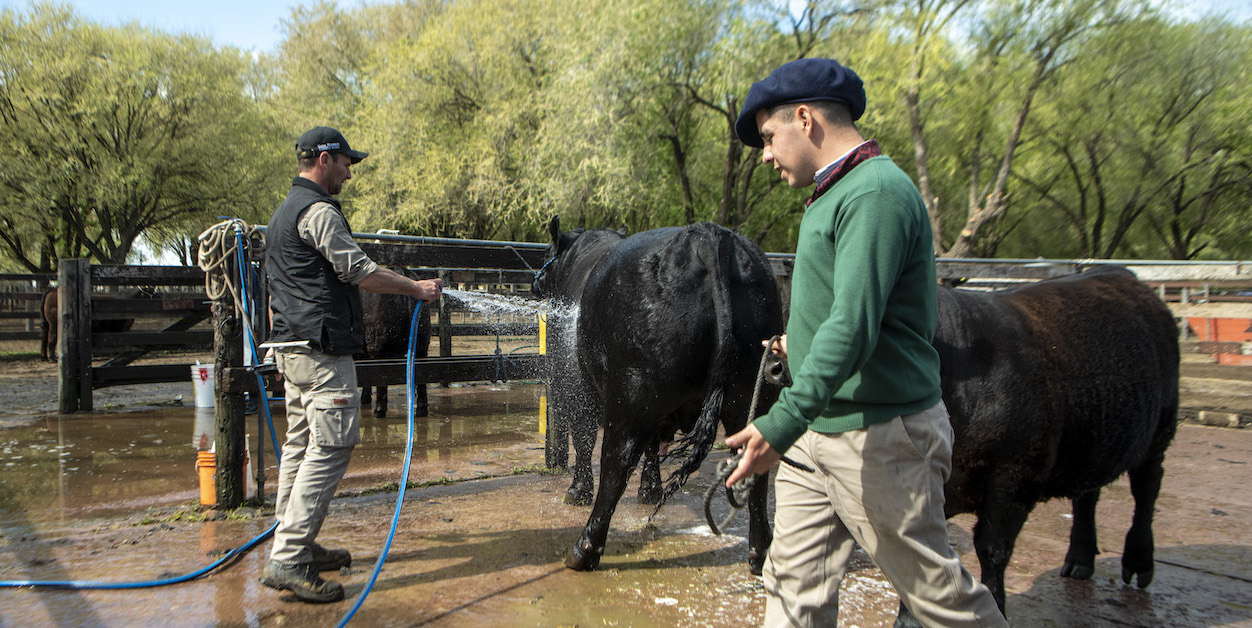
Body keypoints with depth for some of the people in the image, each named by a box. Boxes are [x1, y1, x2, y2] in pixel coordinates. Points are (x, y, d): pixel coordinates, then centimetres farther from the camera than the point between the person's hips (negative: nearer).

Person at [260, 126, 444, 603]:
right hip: (322, 348, -11)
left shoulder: (283, 212, 23)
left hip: (291, 346, 11)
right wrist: (417, 288, -6)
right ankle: (288, 560, -12)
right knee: (330, 447, -11)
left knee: (300, 446, 13)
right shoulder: (318, 211, -11)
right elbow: (358, 270, -16)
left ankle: (294, 546, 20)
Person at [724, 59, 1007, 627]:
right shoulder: (834, 195, 12)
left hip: (880, 438, -9)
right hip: (816, 433, 9)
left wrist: (781, 423, -32)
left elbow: (855, 325, -27)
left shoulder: (877, 192, -18)